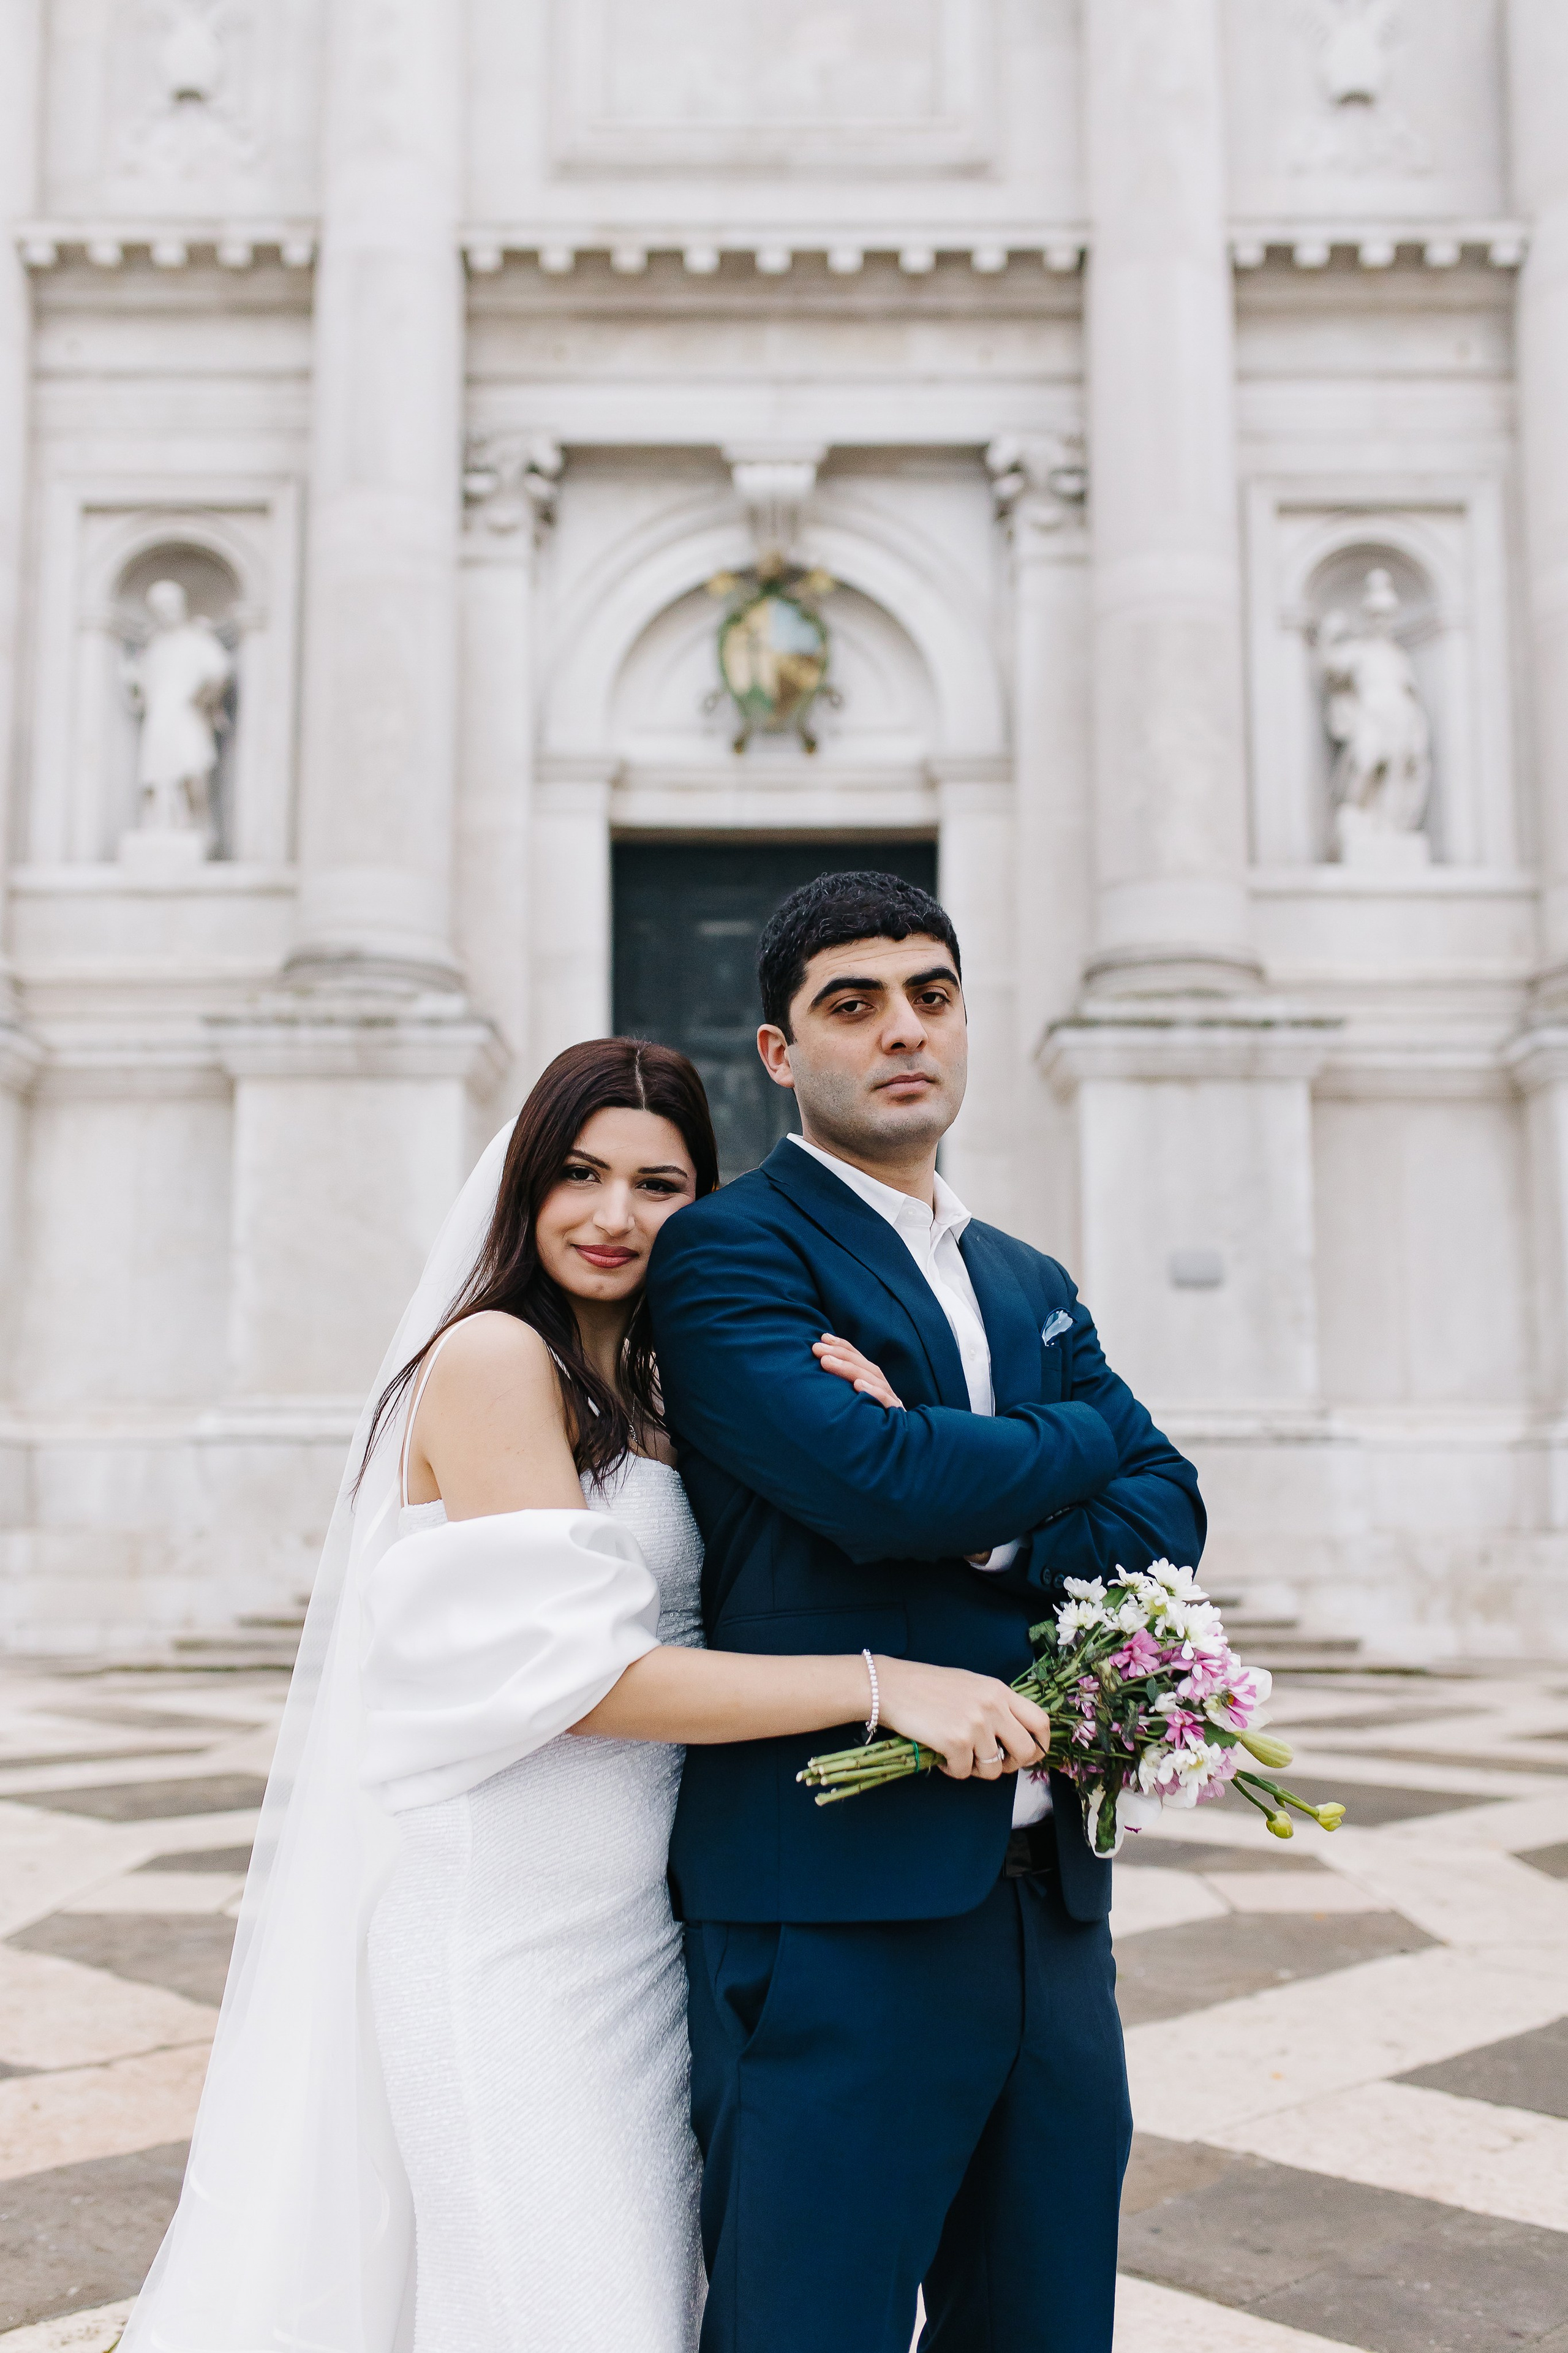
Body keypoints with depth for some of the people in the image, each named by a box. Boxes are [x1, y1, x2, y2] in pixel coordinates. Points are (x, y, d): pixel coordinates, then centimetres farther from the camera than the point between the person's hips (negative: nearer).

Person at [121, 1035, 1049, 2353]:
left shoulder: (650, 1391, 12)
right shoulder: (494, 1355, -12)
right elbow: (575, 1671, -19)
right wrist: (882, 1683, -23)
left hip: (641, 1929, 8)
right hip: (512, 1930, -8)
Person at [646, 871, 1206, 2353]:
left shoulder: (1032, 1287, 17)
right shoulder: (724, 1251, -6)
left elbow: (1165, 1513, 5)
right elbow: (879, 1487, -21)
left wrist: (985, 1521, -14)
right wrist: (1079, 1438, -3)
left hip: (1052, 1906, 7)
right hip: (834, 1916, -7)